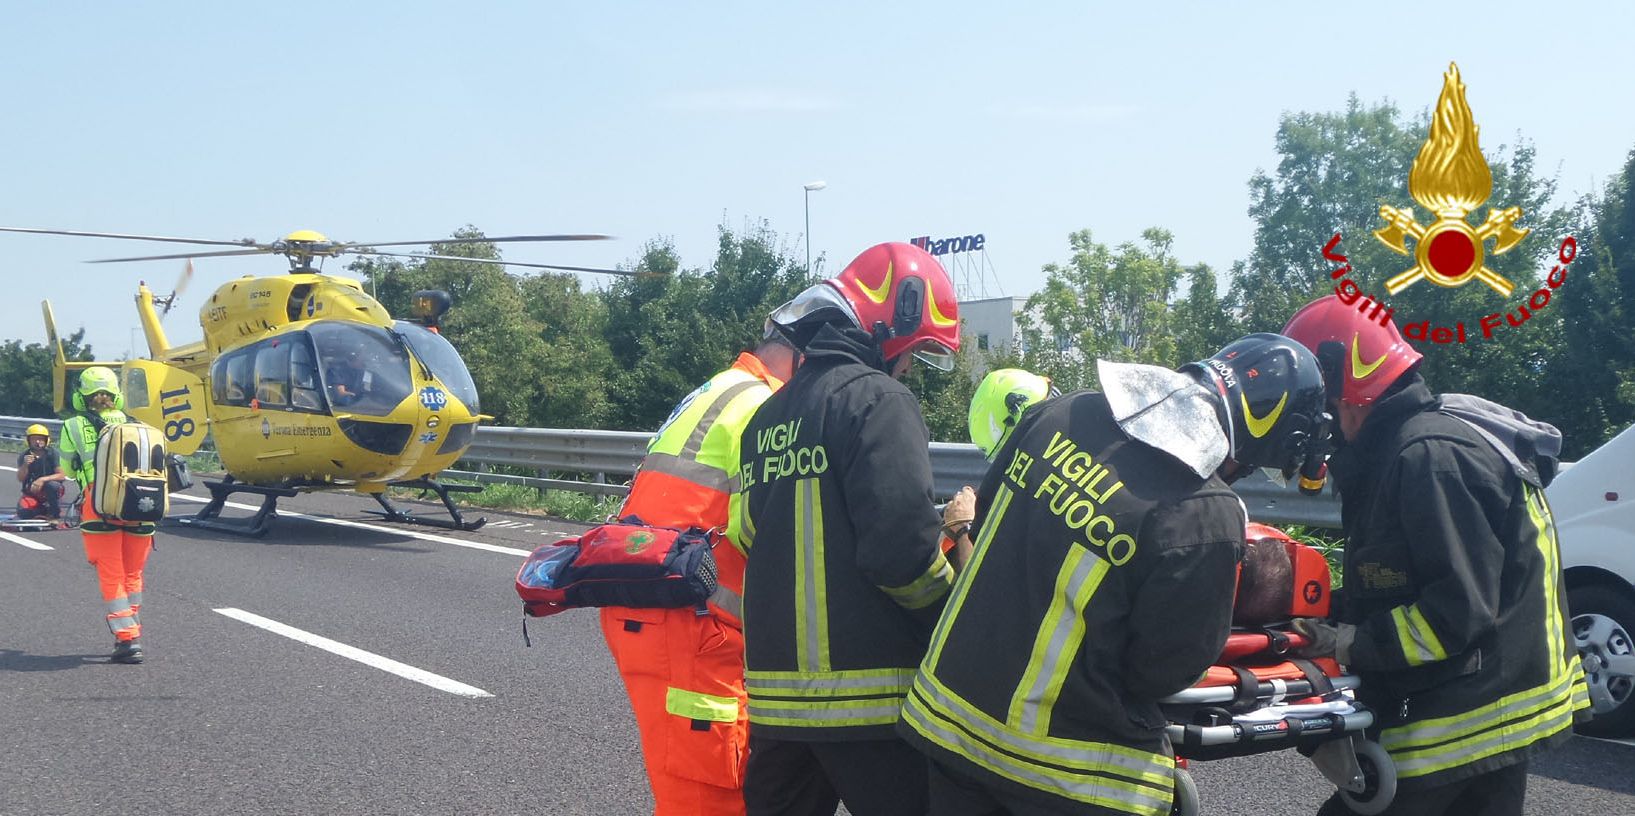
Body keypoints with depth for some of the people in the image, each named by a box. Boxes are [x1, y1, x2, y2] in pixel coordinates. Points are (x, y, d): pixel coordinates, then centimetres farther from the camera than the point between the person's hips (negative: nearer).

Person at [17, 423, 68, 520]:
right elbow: (20, 479, -5)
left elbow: (62, 475, -16)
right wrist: (25, 465, -24)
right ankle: (44, 511, 5)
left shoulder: (52, 454, -8)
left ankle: (56, 514, -14)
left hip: (49, 491, -2)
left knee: (52, 485, -37)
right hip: (32, 492, 2)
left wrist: (43, 480, -29)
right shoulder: (24, 456, 0)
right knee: (22, 512, -27)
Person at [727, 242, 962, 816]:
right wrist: (957, 625, -3)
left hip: (773, 687, 8)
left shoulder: (768, 416, 17)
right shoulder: (877, 399, -9)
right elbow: (902, 543, -18)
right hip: (864, 696, -8)